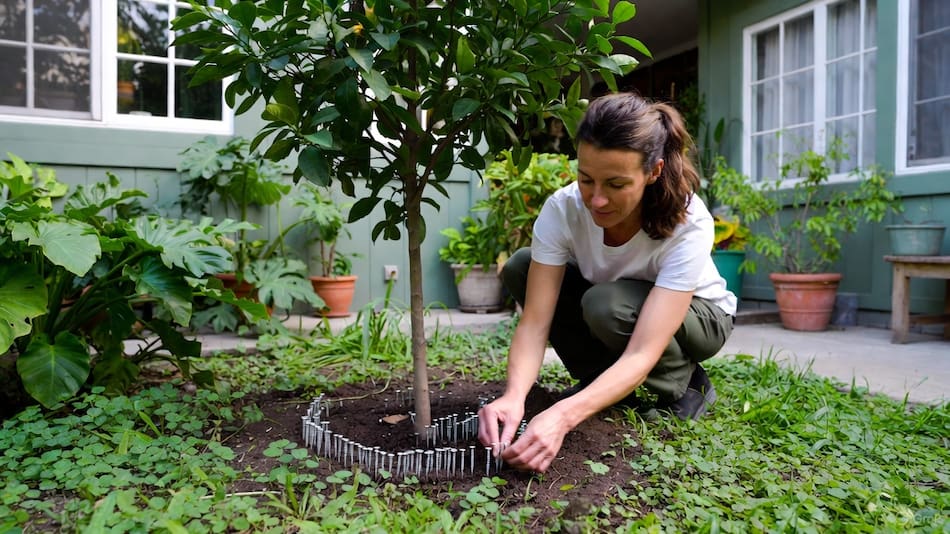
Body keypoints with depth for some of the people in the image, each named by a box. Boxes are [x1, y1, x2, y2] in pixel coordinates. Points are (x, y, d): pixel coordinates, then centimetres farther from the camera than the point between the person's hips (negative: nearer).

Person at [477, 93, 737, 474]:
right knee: (519, 269, -19)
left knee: (607, 304, -36)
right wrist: (514, 396, -49)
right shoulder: (563, 208, -28)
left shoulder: (688, 224, -36)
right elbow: (535, 323, -30)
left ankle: (686, 385, -5)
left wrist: (563, 415, -55)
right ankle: (606, 384, -5)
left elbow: (642, 354, -42)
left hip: (697, 315, -3)